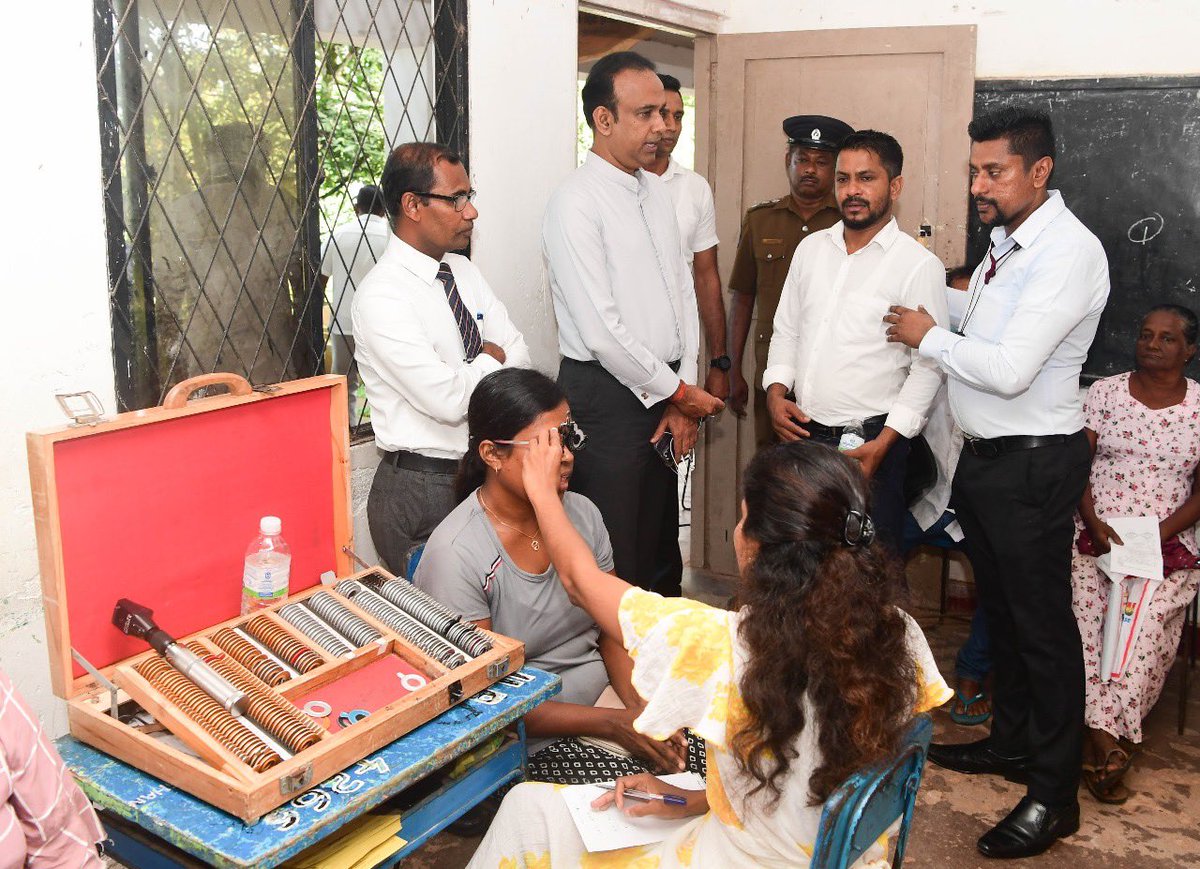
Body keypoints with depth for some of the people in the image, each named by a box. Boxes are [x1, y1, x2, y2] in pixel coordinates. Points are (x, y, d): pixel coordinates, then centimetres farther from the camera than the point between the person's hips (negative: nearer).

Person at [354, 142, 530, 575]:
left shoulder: (465, 271, 8)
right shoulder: (381, 295, -17)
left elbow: (520, 359, 4)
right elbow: (449, 401, -24)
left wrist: (470, 374, -15)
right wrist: (490, 360, -6)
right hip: (421, 492, -7)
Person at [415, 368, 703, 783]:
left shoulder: (581, 514, 2)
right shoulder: (456, 554, -18)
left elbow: (613, 632, 8)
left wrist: (641, 709, -11)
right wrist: (613, 724, -19)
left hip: (603, 694, 6)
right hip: (530, 739, -6)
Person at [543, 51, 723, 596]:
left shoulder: (655, 190, 10)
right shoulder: (576, 204, -15)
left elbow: (683, 291, 11)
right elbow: (601, 331, -19)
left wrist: (684, 389, 2)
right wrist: (680, 393, -9)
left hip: (663, 392, 8)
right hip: (607, 394, -8)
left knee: (662, 548, 18)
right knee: (613, 563, 2)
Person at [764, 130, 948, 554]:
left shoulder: (919, 265, -7)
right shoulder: (811, 248, 10)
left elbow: (928, 367, -9)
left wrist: (884, 442, -15)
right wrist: (776, 391, 1)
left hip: (869, 444, -5)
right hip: (803, 434, 5)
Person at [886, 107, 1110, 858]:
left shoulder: (1069, 252, -19)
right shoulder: (1006, 245, 9)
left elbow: (1009, 369, -25)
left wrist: (929, 336, -13)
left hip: (1032, 462, -9)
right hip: (984, 455, 9)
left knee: (1042, 622, 2)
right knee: (1000, 607, 20)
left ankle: (1055, 794, 16)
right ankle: (1012, 742, 38)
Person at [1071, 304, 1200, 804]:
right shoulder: (1104, 392, 9)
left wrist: (1158, 535, -11)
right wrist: (1094, 522, -11)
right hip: (1094, 534, 1)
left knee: (1147, 615, -26)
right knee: (1088, 611, -23)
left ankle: (1102, 735, -25)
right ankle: (1112, 743, -21)